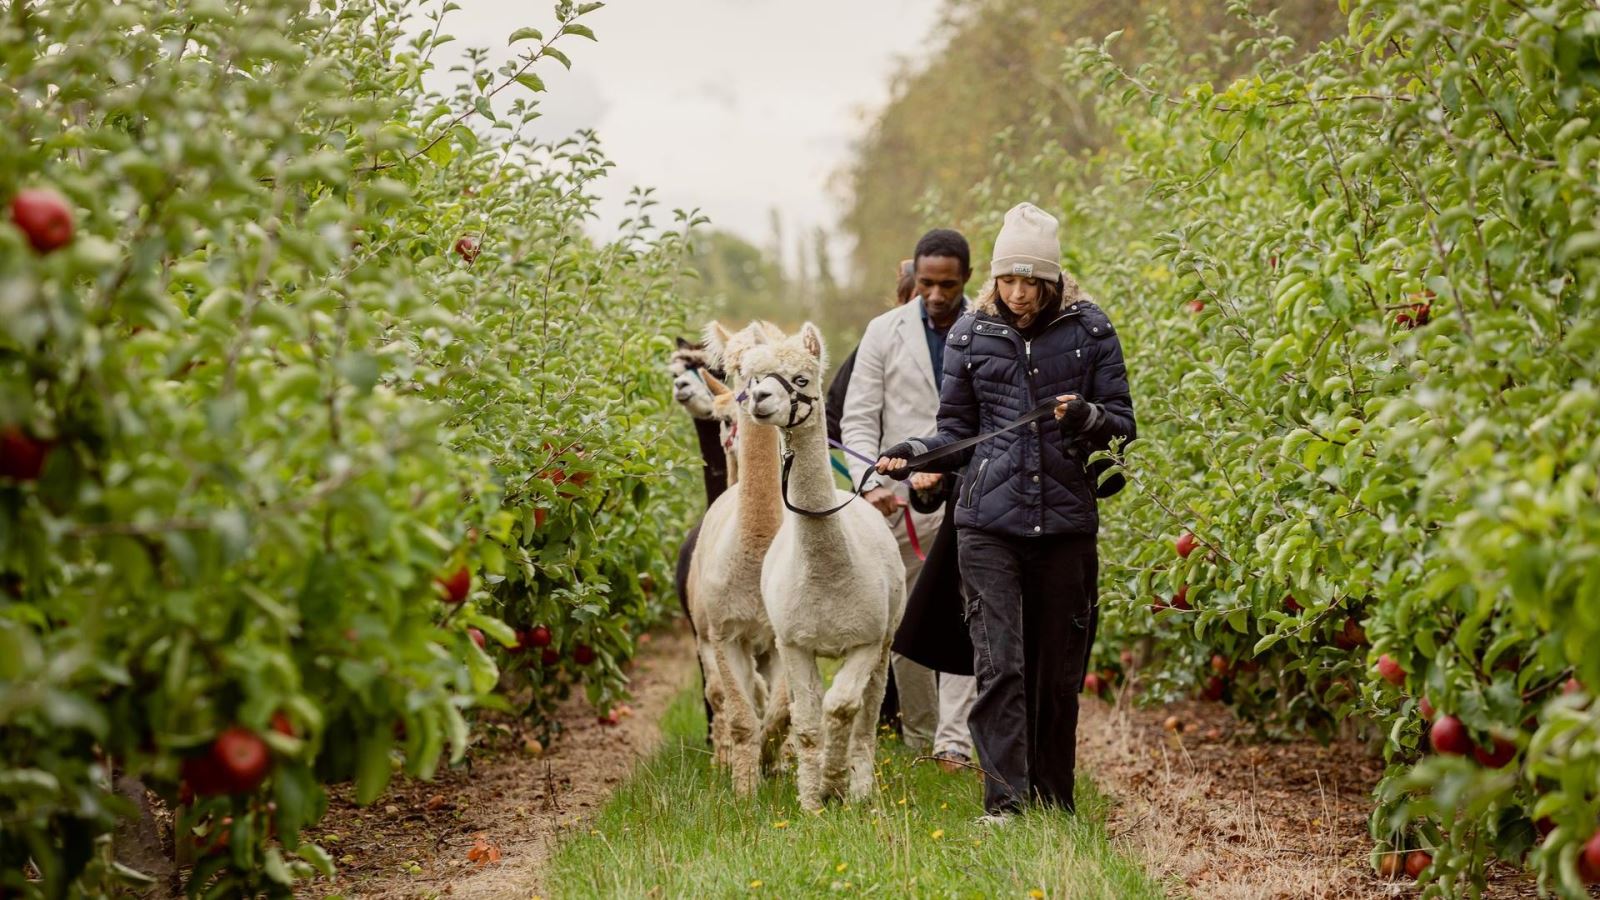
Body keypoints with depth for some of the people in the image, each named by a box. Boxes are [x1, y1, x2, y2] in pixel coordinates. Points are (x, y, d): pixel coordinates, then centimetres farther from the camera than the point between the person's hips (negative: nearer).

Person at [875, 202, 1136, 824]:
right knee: (1000, 664, -10)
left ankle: (1054, 800, 19)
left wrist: (1086, 417, -16)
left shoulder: (1089, 330, 3)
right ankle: (1004, 800, -7)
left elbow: (1122, 424, 6)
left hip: (1066, 522, 0)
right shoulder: (971, 335, 6)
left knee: (1059, 670, 7)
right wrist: (914, 453, -7)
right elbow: (957, 431, 12)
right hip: (989, 522, 0)